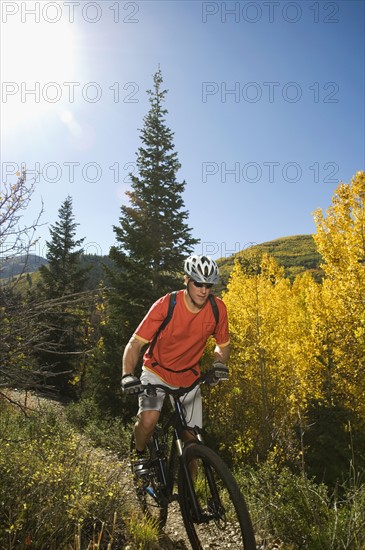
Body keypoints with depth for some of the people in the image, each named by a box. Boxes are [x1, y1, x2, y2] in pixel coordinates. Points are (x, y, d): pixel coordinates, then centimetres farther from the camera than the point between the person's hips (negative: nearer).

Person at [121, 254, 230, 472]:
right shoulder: (165, 305, -24)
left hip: (189, 377, 3)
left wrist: (219, 365, -18)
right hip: (157, 372, -2)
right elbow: (135, 343, -22)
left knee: (192, 437, 3)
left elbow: (223, 344, 2)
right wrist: (128, 376, -36)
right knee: (148, 420, -26)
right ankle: (141, 455, 8)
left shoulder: (218, 308, -14)